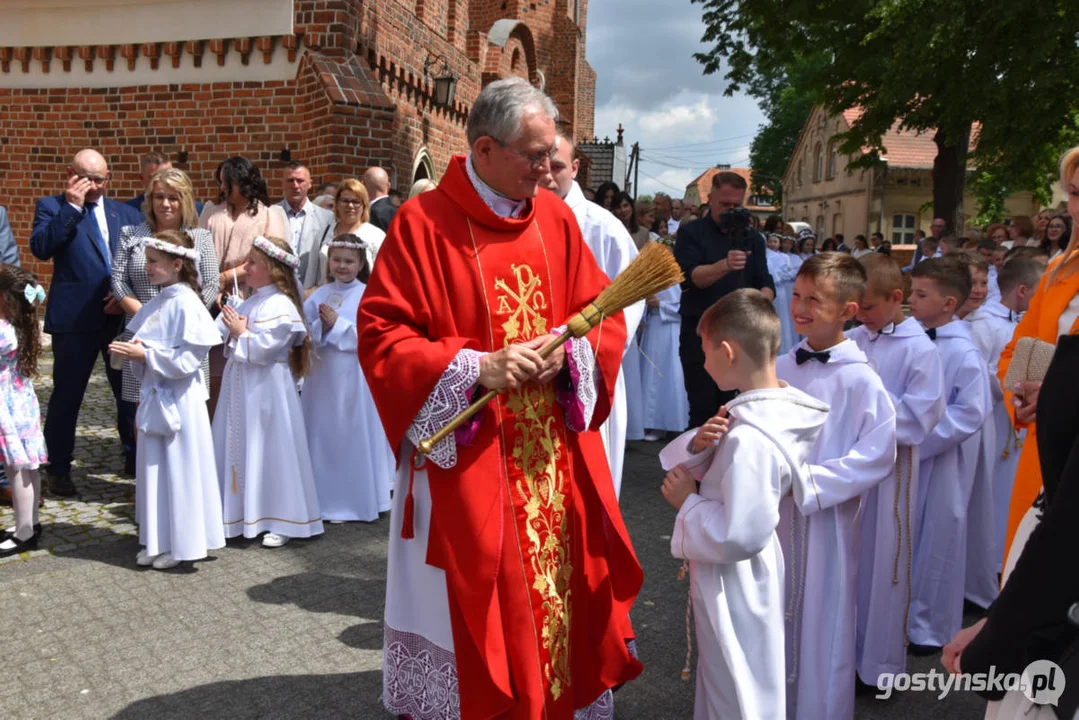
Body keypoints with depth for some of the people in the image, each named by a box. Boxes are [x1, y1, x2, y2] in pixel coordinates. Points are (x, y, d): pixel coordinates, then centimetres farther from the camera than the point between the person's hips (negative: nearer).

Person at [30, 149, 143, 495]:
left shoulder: (126, 213, 12)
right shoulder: (52, 207, 3)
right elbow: (40, 248, -14)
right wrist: (72, 207, -14)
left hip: (124, 314, 3)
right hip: (75, 316, -3)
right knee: (67, 393, 5)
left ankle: (134, 456, 27)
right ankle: (58, 467, 20)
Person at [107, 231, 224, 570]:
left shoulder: (186, 304, -15)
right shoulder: (155, 303, 9)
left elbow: (188, 360, -20)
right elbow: (146, 346, 18)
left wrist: (145, 355, -19)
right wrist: (133, 351, -3)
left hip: (179, 401, -8)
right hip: (154, 396, 8)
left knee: (179, 472, 3)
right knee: (154, 469, 15)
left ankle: (182, 544, 17)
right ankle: (158, 541, 28)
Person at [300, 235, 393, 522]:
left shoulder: (368, 296, -4)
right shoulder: (318, 295, 6)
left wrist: (336, 323, -15)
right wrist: (321, 326, -17)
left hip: (355, 377, -3)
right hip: (323, 375, 4)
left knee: (355, 439, 4)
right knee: (324, 437, 9)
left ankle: (357, 502, 17)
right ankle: (324, 500, 22)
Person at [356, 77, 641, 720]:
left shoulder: (557, 217, 5)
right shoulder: (424, 224, -8)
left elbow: (602, 312, 9)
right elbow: (380, 335, -11)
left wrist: (567, 350, -12)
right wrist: (477, 368, -20)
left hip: (555, 457, 4)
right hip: (465, 455, -4)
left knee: (561, 583, 13)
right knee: (475, 603, 7)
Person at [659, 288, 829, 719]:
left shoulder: (750, 438, -32)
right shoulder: (776, 409, -4)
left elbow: (738, 536, -32)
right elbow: (728, 472, 6)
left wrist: (687, 501, -19)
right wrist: (700, 444, -15)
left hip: (733, 587, -9)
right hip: (739, 579, 9)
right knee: (720, 681, 30)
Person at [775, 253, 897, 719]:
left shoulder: (860, 380, -12)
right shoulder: (781, 369, 2)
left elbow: (878, 456, -15)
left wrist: (807, 481, -19)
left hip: (825, 521, -5)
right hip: (773, 515, 5)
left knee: (821, 627, 10)